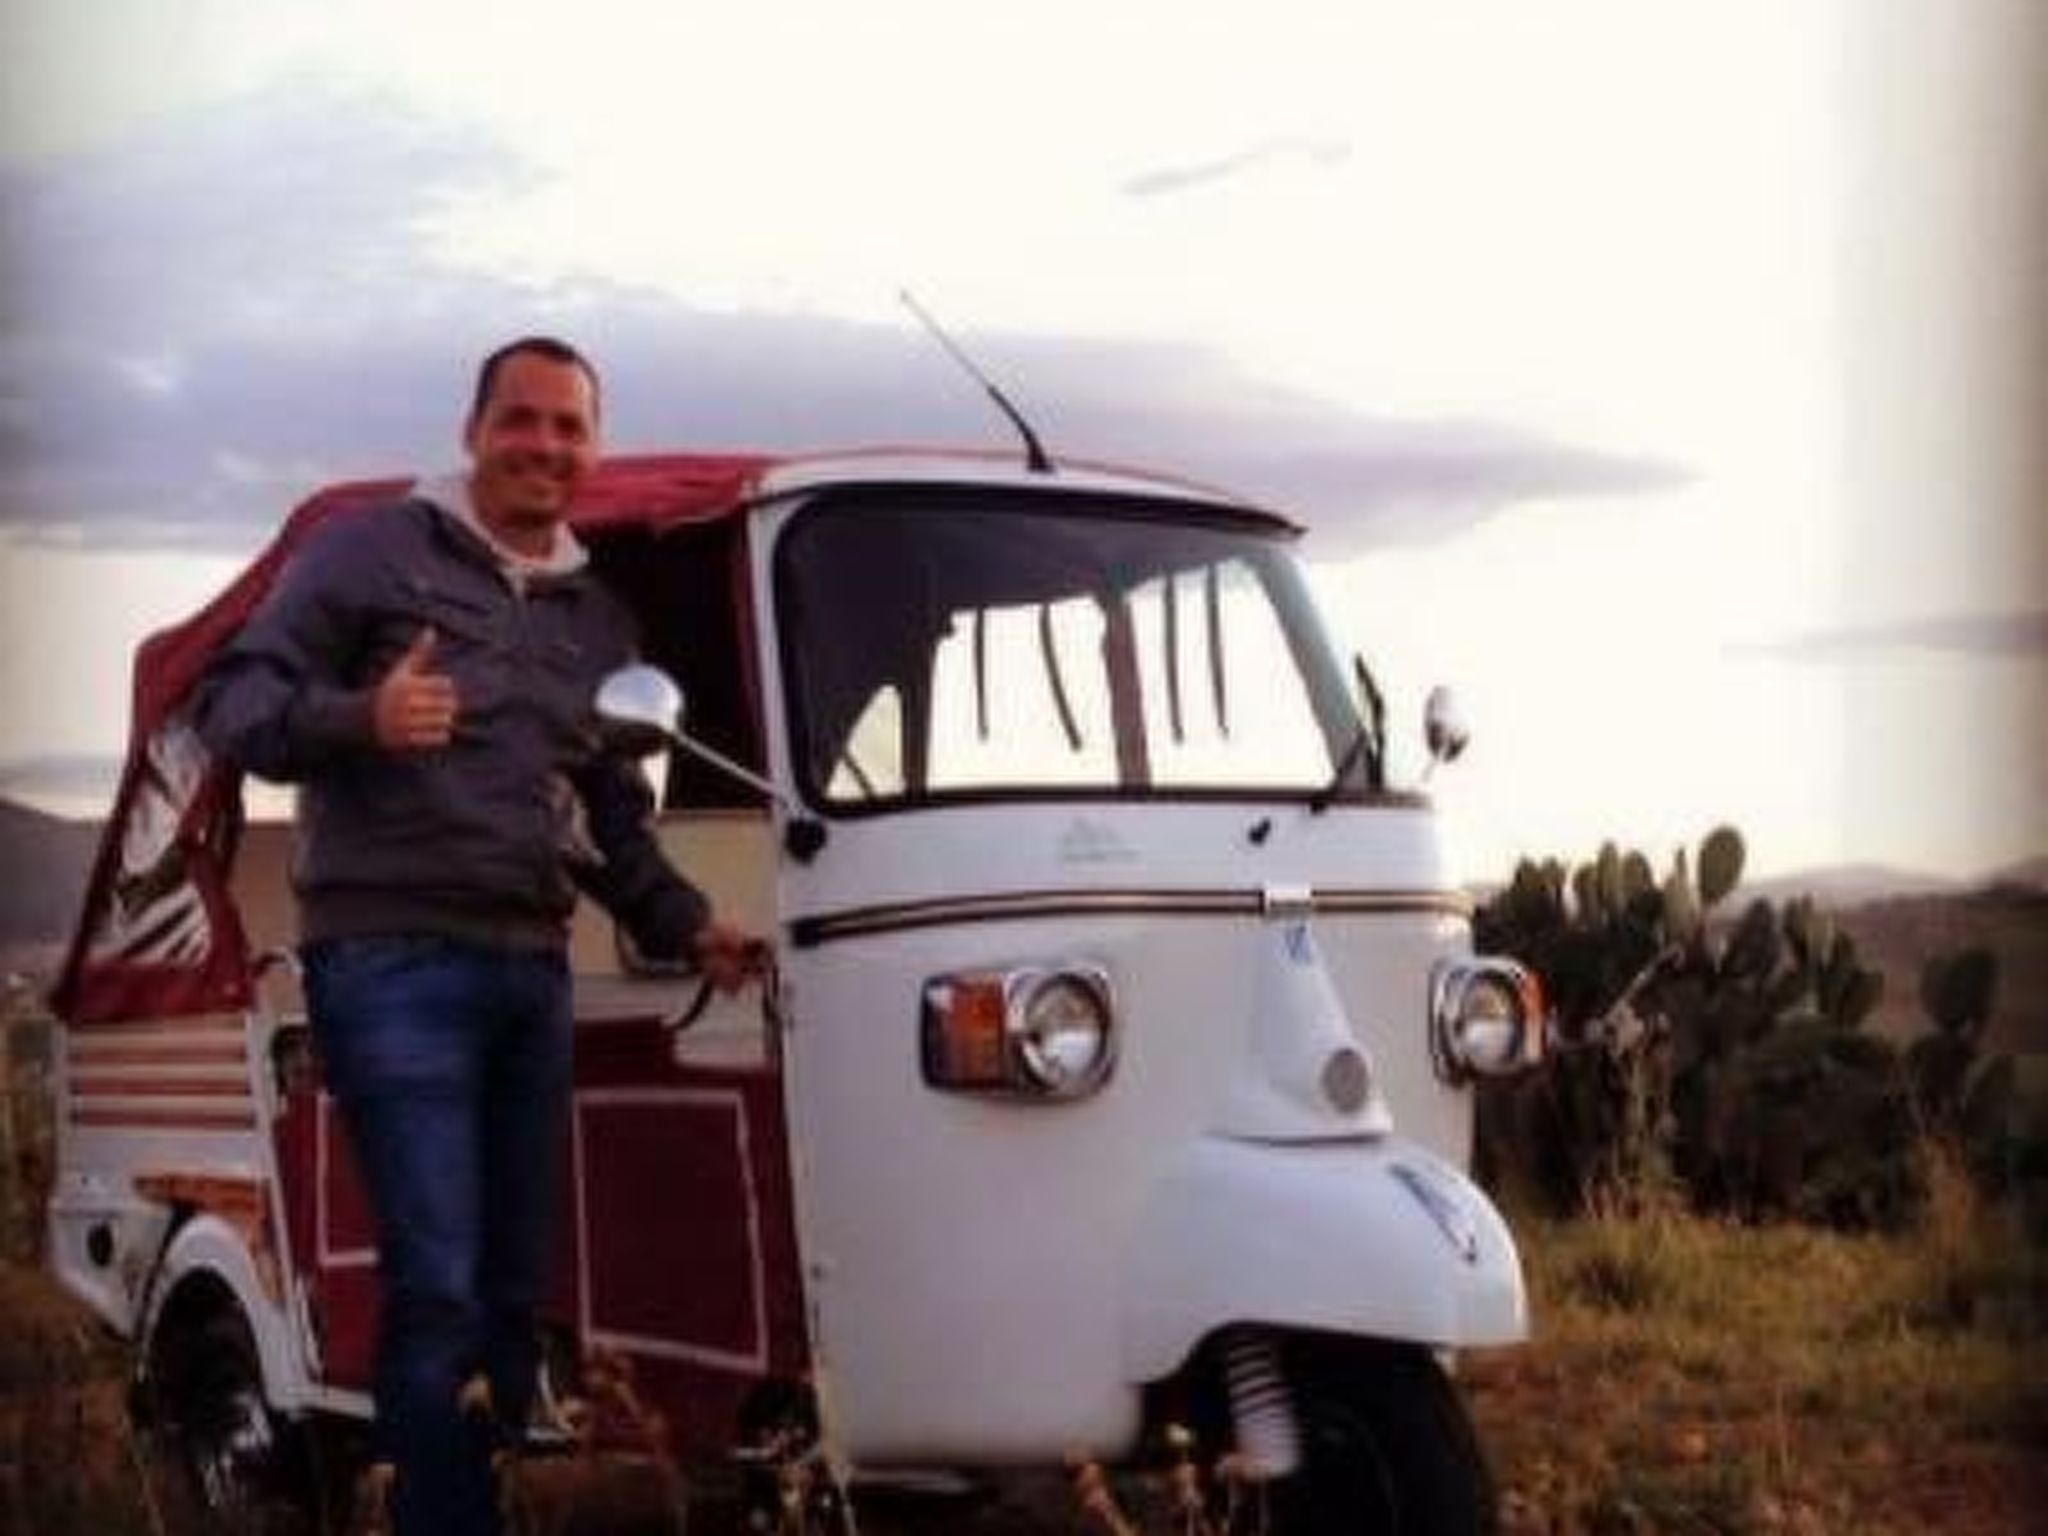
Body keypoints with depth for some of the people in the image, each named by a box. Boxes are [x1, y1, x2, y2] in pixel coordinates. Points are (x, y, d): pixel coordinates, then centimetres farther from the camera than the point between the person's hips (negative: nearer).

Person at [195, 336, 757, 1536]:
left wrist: (689, 926, 11)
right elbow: (233, 704, -5)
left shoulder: (600, 619, 20)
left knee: (516, 1291, 9)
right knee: (439, 1290, -14)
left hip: (533, 974, 7)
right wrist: (360, 718, -23)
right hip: (392, 963, -7)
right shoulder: (372, 552, 1)